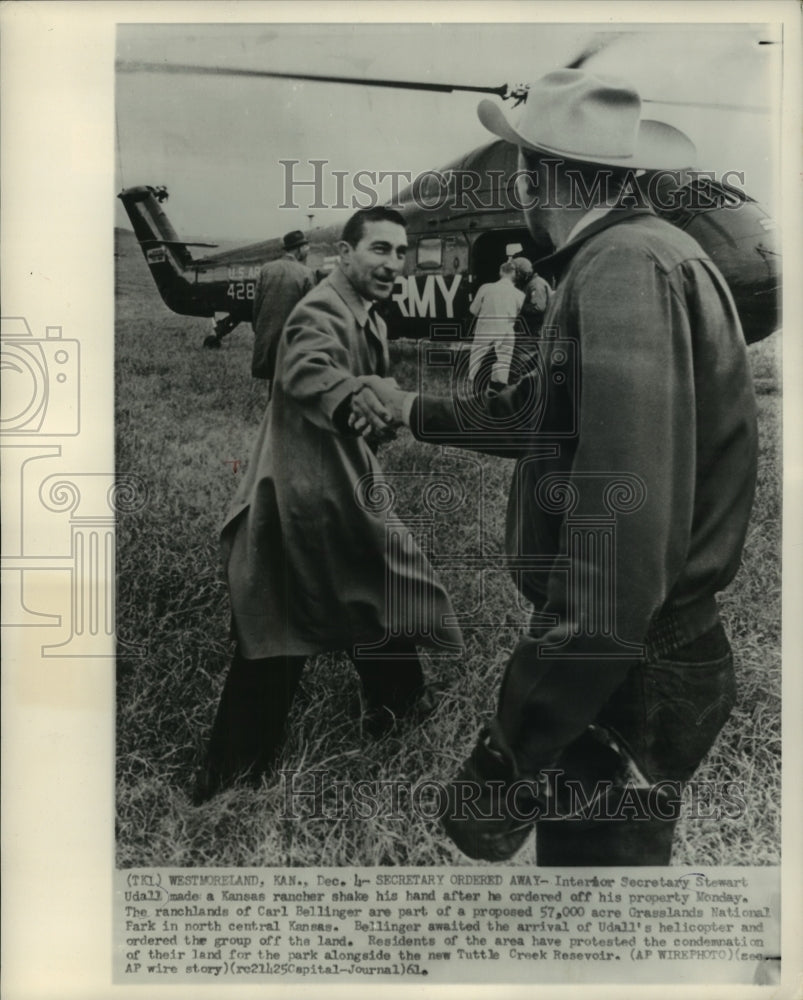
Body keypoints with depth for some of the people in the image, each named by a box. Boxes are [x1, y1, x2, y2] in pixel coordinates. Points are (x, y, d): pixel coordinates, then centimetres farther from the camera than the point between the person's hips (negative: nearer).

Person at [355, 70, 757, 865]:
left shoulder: (629, 268, -20)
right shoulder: (620, 262, 15)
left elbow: (623, 510, -30)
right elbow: (536, 411, 26)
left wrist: (525, 739, -27)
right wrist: (417, 411, 37)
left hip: (620, 667, -10)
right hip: (629, 653, 10)